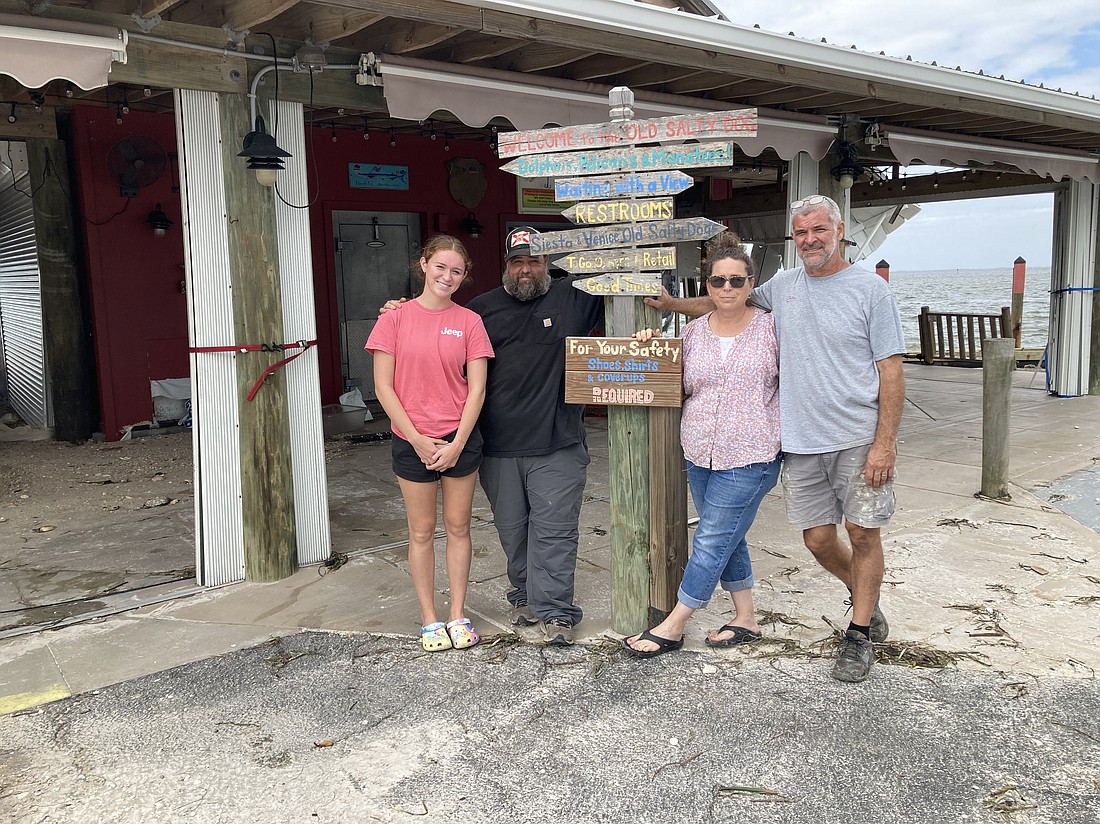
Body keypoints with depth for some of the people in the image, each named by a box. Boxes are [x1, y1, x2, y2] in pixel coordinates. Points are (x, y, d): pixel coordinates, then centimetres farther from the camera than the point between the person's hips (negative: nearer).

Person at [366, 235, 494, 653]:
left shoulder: (469, 322, 0)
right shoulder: (396, 318, -3)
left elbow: (477, 388, -2)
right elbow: (384, 387, -4)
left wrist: (457, 444, -9)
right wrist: (417, 439, -10)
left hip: (459, 439, 1)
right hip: (412, 441, -1)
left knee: (458, 527, 10)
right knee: (421, 532, 8)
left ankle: (458, 615, 23)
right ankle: (429, 619, 20)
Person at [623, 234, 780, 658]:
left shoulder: (771, 328, -2)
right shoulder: (693, 332, 7)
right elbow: (679, 389, 12)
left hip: (750, 456, -5)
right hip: (700, 453, 5)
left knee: (711, 540, -2)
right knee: (727, 539, 15)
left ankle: (673, 626, 8)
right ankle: (745, 618, 30)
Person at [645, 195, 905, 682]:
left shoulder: (870, 289, -4)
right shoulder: (782, 286, 9)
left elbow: (890, 371, -7)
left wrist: (885, 443, -13)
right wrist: (670, 303, 15)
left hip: (860, 440, -4)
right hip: (802, 442, 4)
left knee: (863, 534, 2)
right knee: (818, 539, 8)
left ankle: (859, 635, 19)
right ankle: (865, 599, 36)